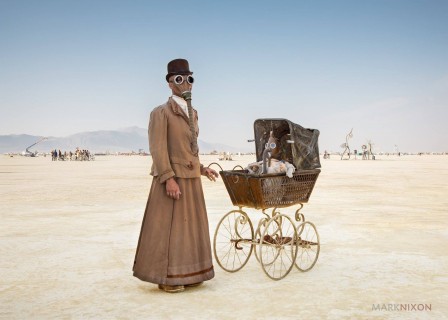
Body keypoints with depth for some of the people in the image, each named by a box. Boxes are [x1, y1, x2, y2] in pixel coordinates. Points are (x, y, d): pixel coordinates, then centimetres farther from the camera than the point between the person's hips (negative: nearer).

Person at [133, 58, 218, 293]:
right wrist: (169, 179, -22)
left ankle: (187, 274, 24)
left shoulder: (192, 114, 15)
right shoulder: (161, 113, -8)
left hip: (191, 179, 8)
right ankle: (166, 278, 10)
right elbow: (157, 149, -15)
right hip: (172, 178, -8)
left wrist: (202, 169, 16)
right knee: (168, 227, -1)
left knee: (190, 226, 12)